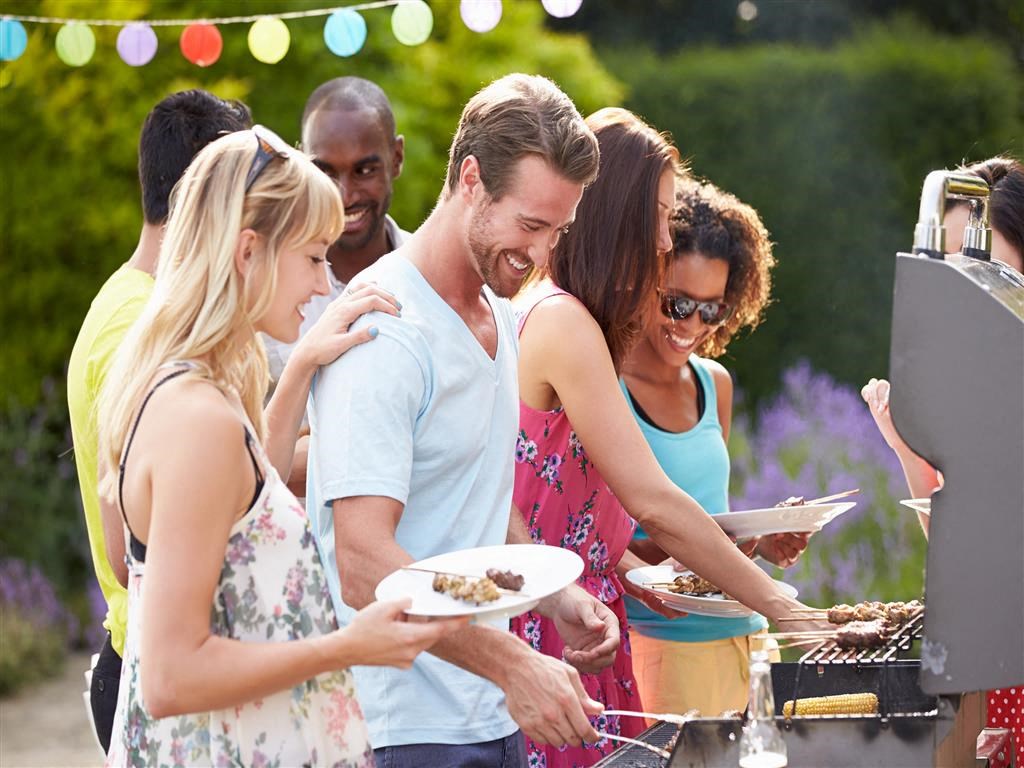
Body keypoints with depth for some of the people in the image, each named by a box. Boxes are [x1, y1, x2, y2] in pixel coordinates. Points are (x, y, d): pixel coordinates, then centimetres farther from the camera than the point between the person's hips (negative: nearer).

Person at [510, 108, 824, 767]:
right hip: (547, 631, -9)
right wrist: (776, 602, -14)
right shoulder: (564, 325, -15)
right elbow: (651, 502, -19)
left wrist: (630, 568, 7)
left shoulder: (537, 312, 14)